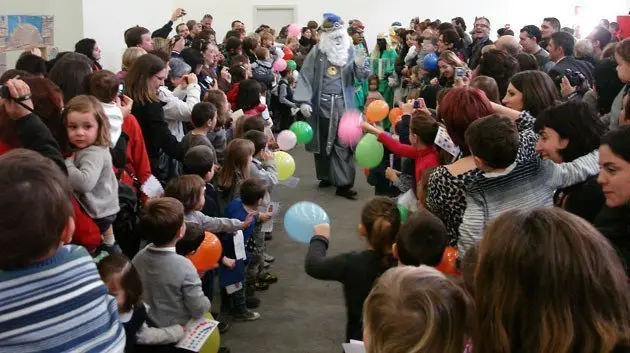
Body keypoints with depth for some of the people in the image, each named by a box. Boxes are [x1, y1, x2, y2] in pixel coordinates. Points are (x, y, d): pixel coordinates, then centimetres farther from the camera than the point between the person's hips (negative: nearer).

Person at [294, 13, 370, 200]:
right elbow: (306, 76, -6)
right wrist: (304, 101, -15)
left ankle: (343, 183, 0)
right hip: (321, 104, 0)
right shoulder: (317, 52, -4)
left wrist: (360, 65, -26)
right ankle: (326, 176, 28)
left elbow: (362, 76, -3)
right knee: (322, 142, 11)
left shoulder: (350, 51, 1)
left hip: (343, 105, 0)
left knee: (343, 143, -2)